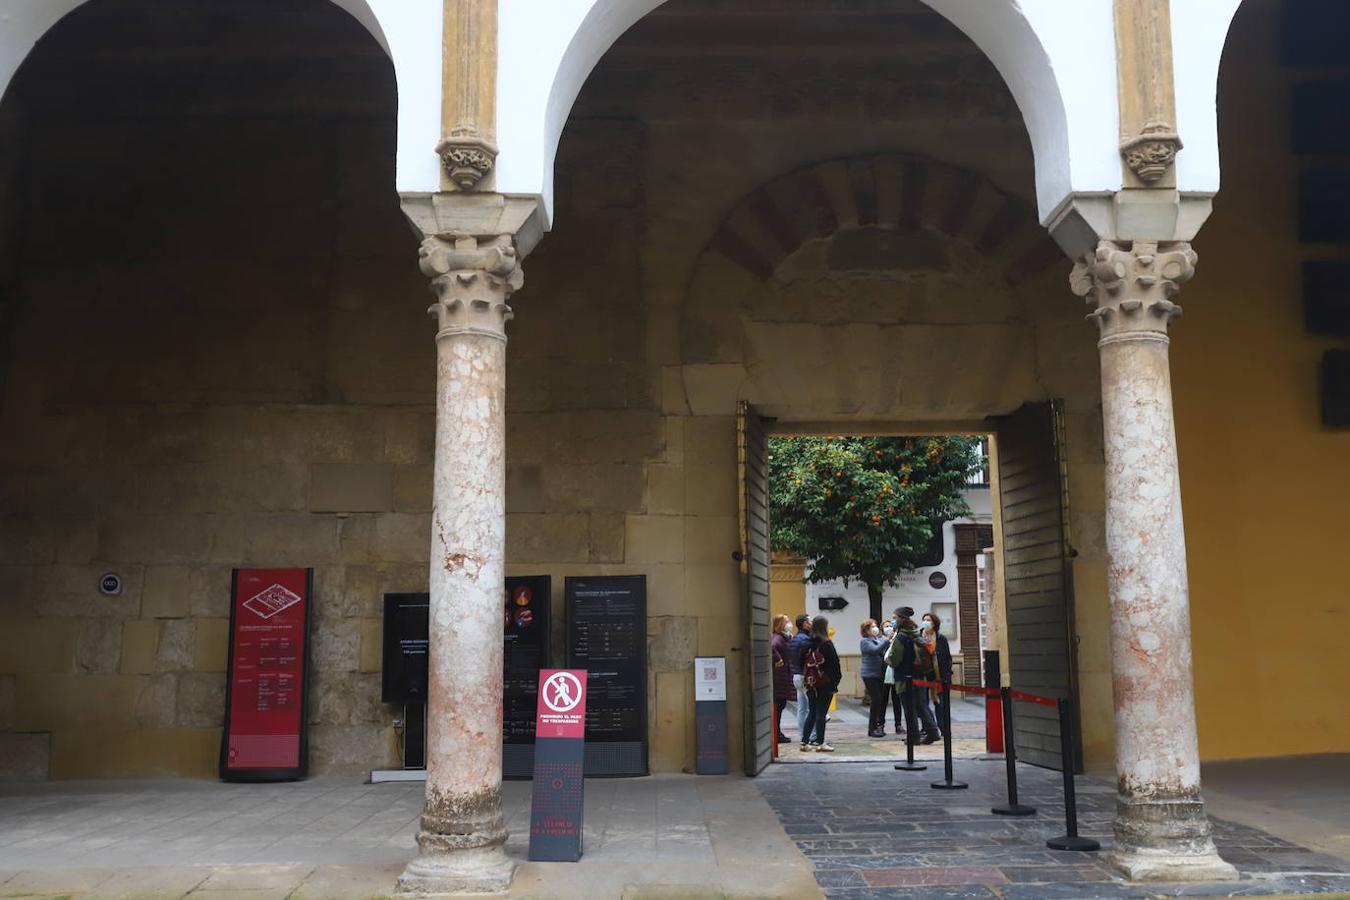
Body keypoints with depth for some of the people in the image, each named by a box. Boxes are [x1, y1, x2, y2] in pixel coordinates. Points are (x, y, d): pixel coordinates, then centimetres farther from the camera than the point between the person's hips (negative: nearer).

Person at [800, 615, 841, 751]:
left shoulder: (808, 644, 5)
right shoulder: (826, 644, -11)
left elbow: (803, 663, 8)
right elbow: (834, 664, -11)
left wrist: (806, 680, 13)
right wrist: (836, 679, -3)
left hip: (810, 683, 6)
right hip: (825, 684, -5)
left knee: (811, 713, 13)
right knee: (821, 713, -1)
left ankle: (805, 742, 12)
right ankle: (819, 743, 1)